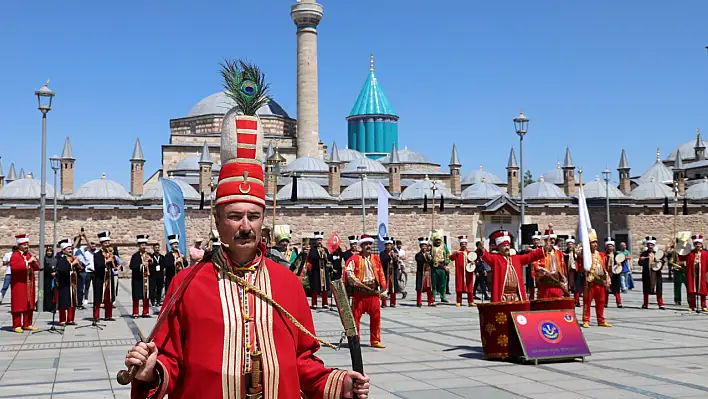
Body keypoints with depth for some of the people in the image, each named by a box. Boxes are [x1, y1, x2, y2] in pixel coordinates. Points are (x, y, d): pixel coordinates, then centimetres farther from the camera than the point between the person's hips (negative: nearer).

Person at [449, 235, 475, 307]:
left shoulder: (470, 253, 13)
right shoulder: (457, 253, 5)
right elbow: (451, 258, -11)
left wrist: (473, 263, -7)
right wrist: (455, 254, -31)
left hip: (469, 273, 2)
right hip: (460, 273, -2)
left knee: (470, 287, 1)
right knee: (459, 287, 0)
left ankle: (471, 302, 4)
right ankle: (459, 302, 6)